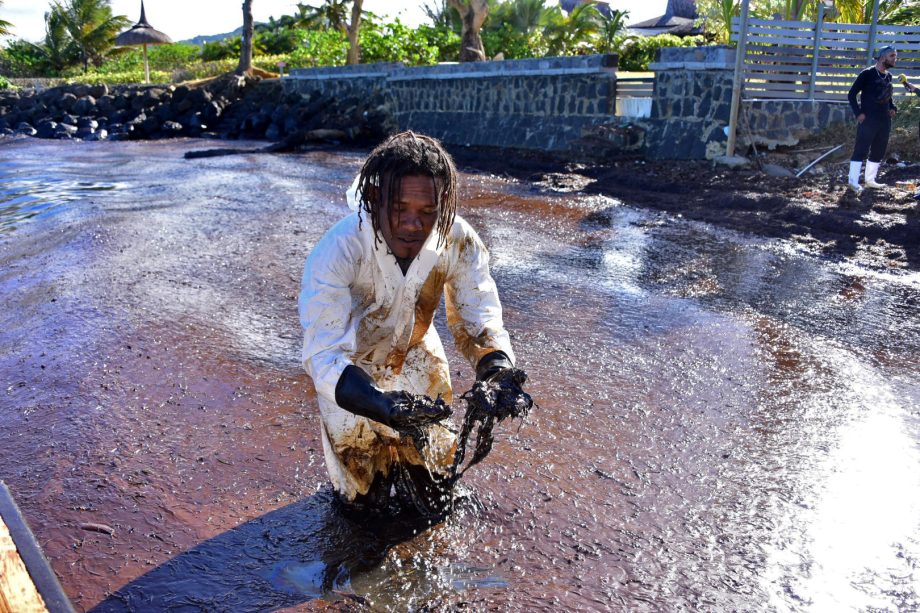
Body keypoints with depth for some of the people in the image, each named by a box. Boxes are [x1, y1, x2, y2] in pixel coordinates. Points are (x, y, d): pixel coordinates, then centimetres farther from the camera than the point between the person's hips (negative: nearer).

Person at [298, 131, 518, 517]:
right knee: (366, 505, 12)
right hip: (351, 371, -2)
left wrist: (499, 369, -42)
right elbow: (323, 355, -39)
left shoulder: (458, 241, -27)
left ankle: (403, 457, 45)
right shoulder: (335, 253, -37)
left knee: (434, 503, 15)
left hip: (416, 358, 3)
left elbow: (478, 320, -19)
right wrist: (382, 404, -57)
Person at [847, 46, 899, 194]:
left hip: (884, 120, 7)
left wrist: (893, 108, 8)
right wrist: (858, 113, -14)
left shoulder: (888, 76, 13)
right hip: (868, 119, -7)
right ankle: (853, 182, -4)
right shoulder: (867, 74, -7)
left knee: (879, 151, 11)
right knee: (861, 150, -8)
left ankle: (870, 180, 22)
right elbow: (852, 94, -6)